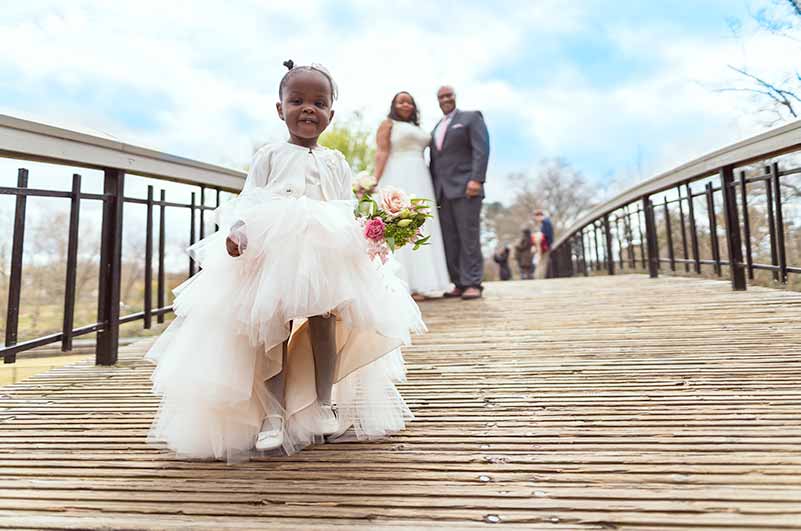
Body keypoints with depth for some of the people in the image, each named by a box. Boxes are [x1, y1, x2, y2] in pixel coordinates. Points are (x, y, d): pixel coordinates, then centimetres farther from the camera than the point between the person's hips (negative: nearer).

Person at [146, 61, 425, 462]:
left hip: (326, 258, 2)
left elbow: (348, 211, 13)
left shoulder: (335, 163, 15)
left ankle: (324, 404, 17)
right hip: (273, 255, -2)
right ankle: (274, 413, 7)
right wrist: (238, 230, -18)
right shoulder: (269, 156, 8)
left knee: (324, 326, 1)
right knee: (273, 331, -3)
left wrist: (368, 234, -6)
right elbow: (248, 201, 1)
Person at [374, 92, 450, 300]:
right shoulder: (388, 124, 6)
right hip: (397, 180, -7)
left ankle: (415, 283, 5)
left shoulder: (417, 128, 25)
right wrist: (375, 181, -18)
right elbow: (382, 153, -6)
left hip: (419, 182, 7)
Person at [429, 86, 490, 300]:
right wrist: (432, 190, 11)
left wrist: (477, 179, -18)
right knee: (449, 240, 0)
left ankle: (473, 284, -8)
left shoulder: (471, 117, 8)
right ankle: (459, 283, 2)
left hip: (465, 187, -6)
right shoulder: (436, 129, 27)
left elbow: (481, 149, -5)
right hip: (442, 191, 6)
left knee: (469, 236, -9)